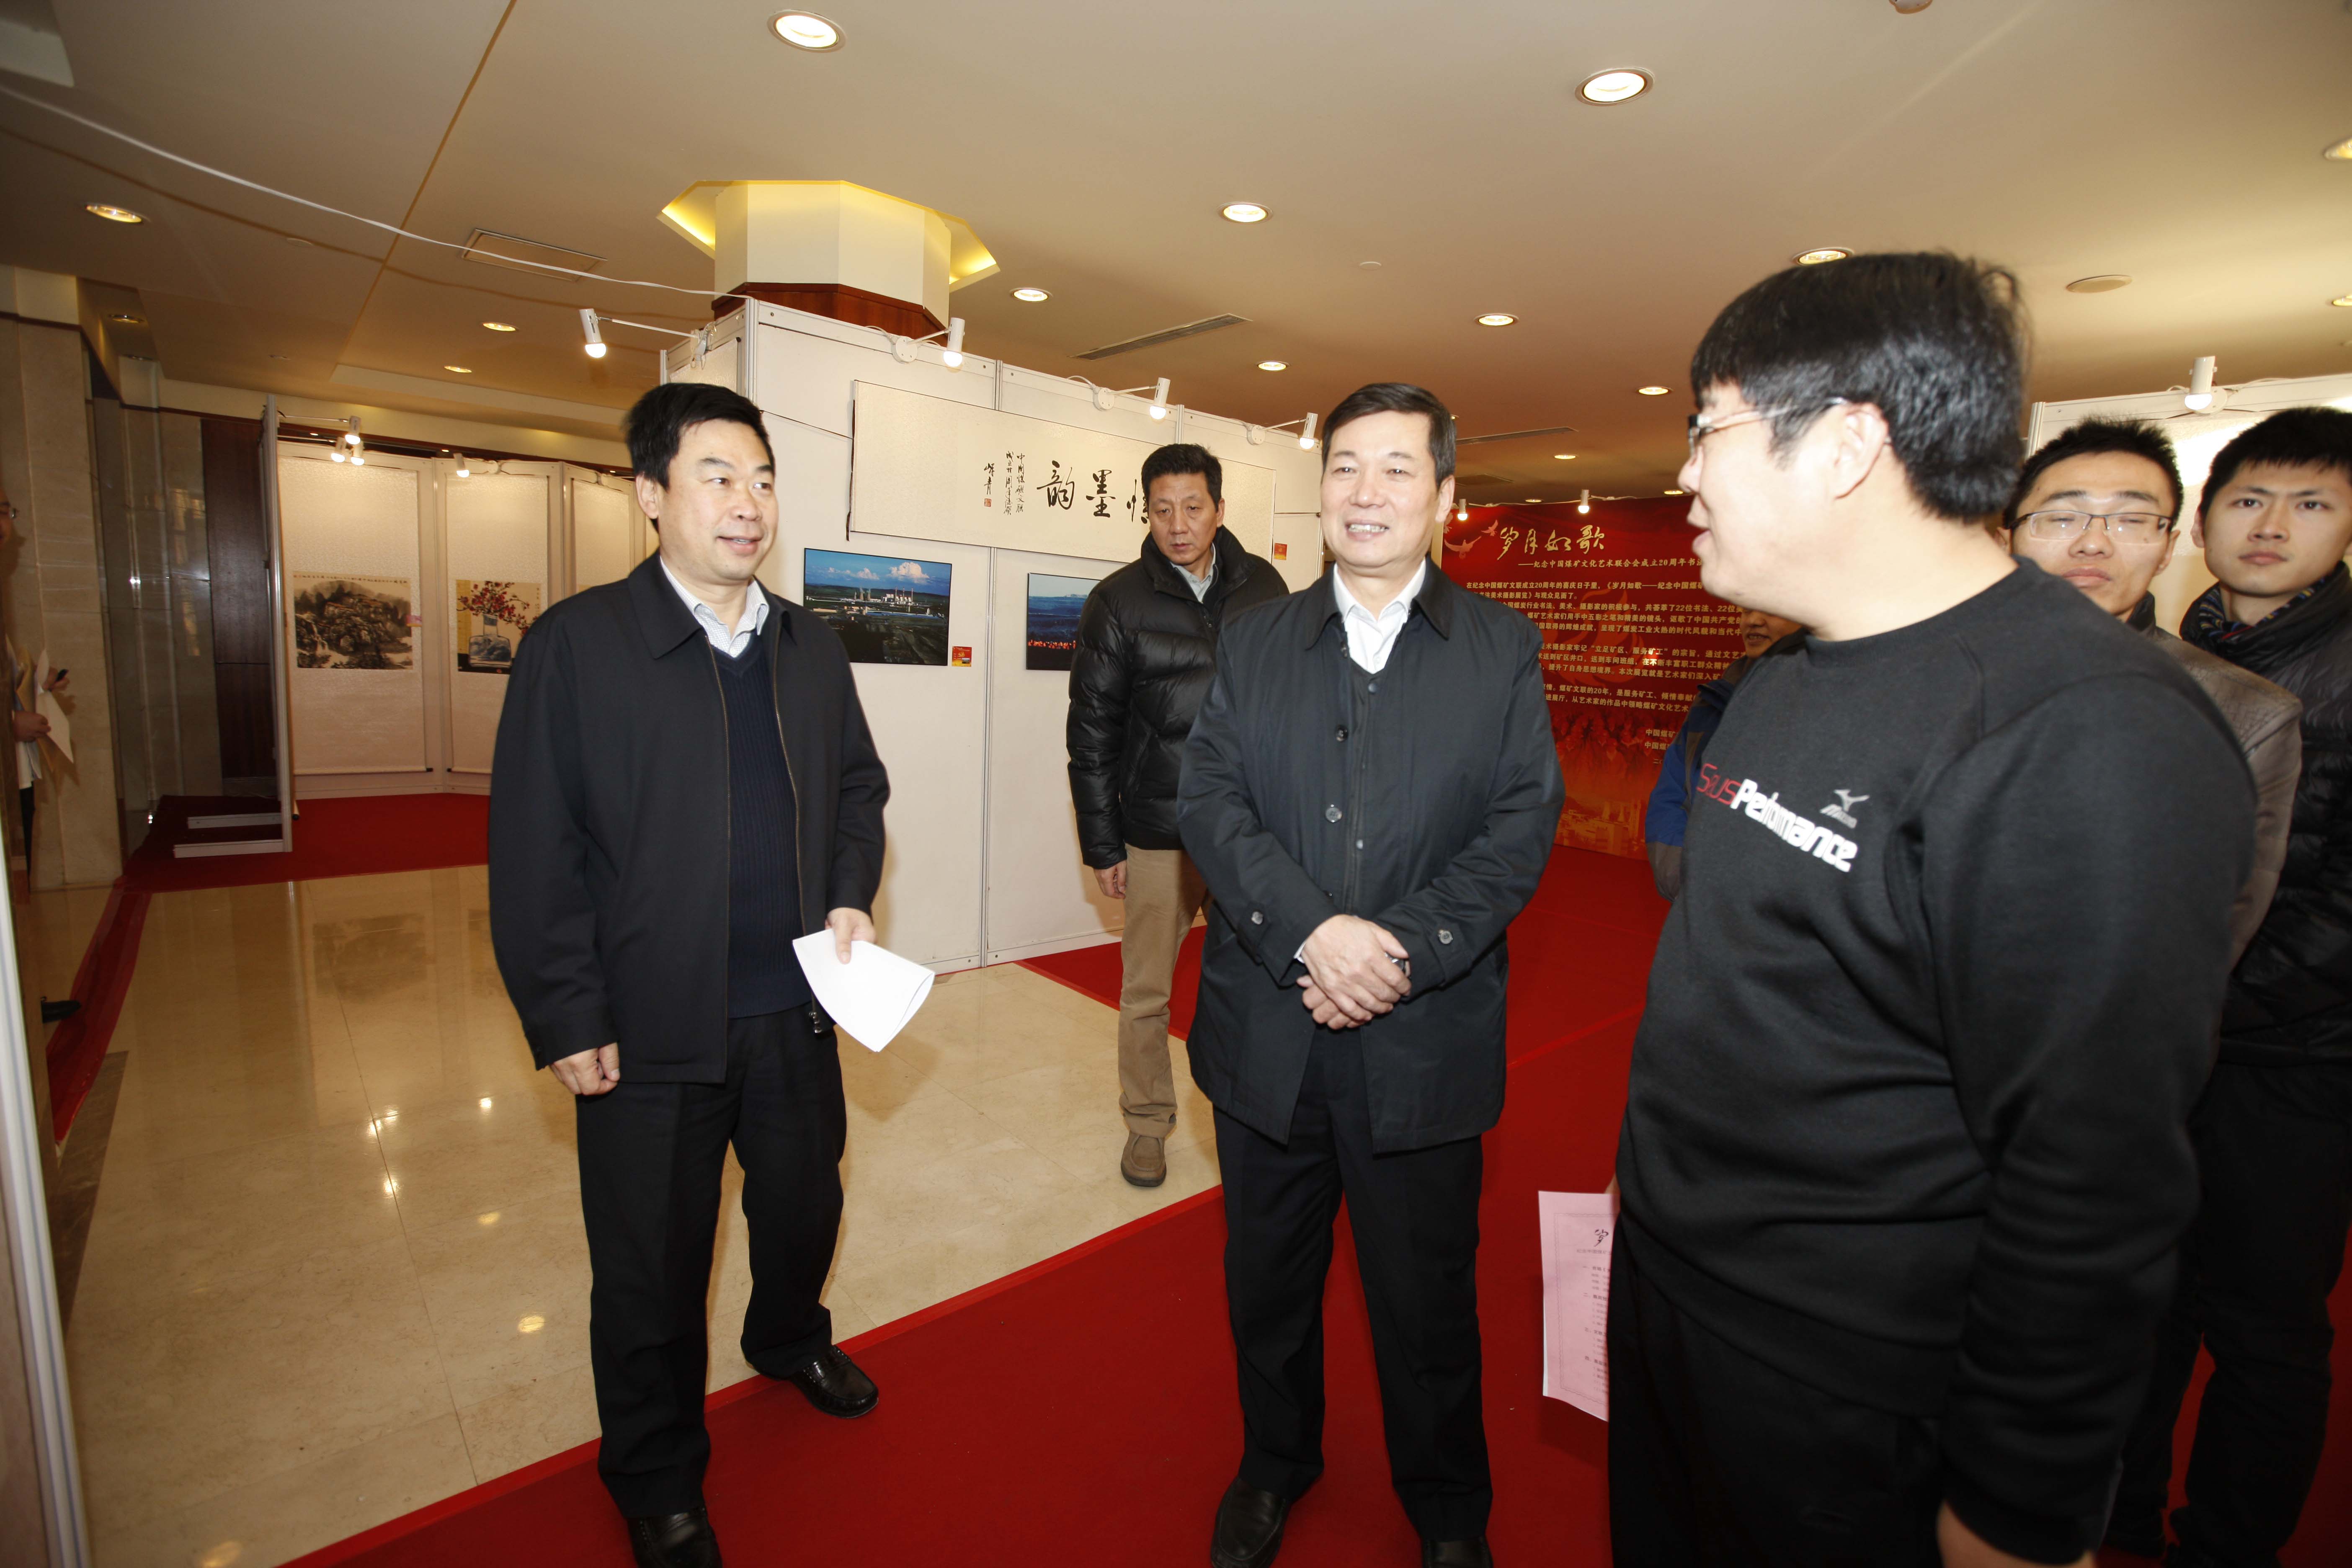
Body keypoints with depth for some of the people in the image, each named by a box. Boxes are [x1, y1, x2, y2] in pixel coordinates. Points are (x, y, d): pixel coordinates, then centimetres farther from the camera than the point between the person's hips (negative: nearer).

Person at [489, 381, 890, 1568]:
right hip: (650, 1031, -4)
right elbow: (533, 852, -11)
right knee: (652, 1271, 15)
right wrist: (567, 1023, -12)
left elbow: (858, 786, 14)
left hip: (796, 1012, 4)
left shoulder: (810, 647, 5)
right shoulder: (575, 644, -10)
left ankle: (789, 1337, 56)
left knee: (805, 1205, 24)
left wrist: (850, 895, -2)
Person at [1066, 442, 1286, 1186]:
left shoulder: (1264, 587, 4)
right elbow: (1091, 732, 0)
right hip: (1159, 830, -1)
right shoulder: (1118, 602, -2)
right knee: (1146, 993, 8)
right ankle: (1147, 1124, 28)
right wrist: (1102, 844, -1)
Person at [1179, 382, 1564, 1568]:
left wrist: (1401, 952, -19)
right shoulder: (1257, 642, 4)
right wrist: (1314, 929, -20)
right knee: (1267, 1278, 21)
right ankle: (1274, 1465, 49)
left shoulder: (1503, 649, 1)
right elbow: (1208, 802, -6)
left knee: (1426, 1295, 17)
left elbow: (1522, 826, -7)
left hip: (1425, 1042, -1)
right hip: (1266, 1032, 2)